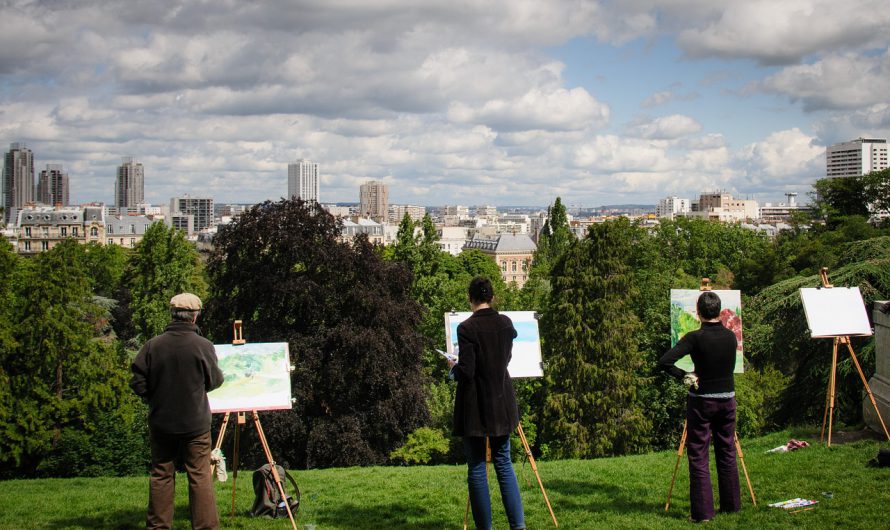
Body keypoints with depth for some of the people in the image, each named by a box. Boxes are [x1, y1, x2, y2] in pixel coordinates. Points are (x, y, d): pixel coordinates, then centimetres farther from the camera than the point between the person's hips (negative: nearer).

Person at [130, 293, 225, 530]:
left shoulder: (153, 345, -7)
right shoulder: (203, 346, -12)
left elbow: (138, 383, -4)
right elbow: (215, 380, 0)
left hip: (161, 422, 2)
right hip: (195, 423, -2)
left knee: (161, 475, 12)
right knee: (200, 476, 3)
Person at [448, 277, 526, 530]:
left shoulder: (466, 328, -16)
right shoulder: (505, 323, 1)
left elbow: (466, 371, -18)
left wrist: (453, 367, 3)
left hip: (474, 407, -5)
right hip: (501, 404, 5)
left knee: (476, 467, 4)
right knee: (504, 462, 13)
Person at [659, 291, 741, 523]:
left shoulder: (695, 338, -14)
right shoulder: (731, 336, 0)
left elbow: (664, 362, -23)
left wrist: (684, 376, -9)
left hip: (701, 401, -4)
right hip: (727, 399, 5)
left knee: (698, 456, 1)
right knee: (727, 453, 15)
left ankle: (702, 512, 0)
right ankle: (731, 504, 23)